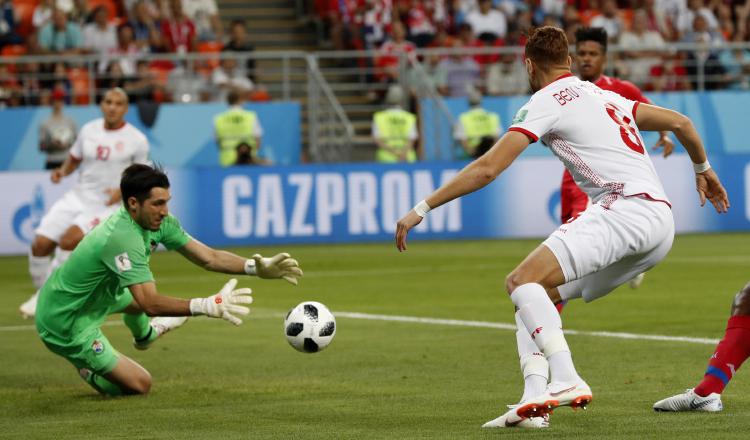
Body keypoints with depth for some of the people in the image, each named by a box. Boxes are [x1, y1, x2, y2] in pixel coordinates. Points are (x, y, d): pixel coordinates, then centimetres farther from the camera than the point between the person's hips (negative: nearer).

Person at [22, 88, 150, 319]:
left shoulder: (137, 140, -6)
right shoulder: (88, 130, 5)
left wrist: (123, 191, -16)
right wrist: (62, 171, -4)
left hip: (107, 205, -5)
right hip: (78, 197, 5)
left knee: (69, 238, -29)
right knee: (40, 244, -10)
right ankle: (41, 292, 13)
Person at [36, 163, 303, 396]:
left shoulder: (158, 222, -8)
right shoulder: (122, 238, -36)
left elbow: (208, 258, -7)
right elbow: (151, 304, -41)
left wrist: (257, 267, -20)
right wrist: (208, 306, -50)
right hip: (65, 326, -9)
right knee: (139, 385, -8)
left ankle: (144, 335, 59)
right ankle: (88, 369, 17)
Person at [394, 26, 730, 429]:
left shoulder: (546, 101, 2)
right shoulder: (605, 96, 26)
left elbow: (486, 169, -6)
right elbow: (680, 123, 32)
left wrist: (421, 209, -2)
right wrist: (703, 170, 51)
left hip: (628, 209, -9)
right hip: (661, 224, 9)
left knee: (523, 280, -18)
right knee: (538, 296, 13)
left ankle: (567, 380, -34)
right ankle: (534, 399, -2)